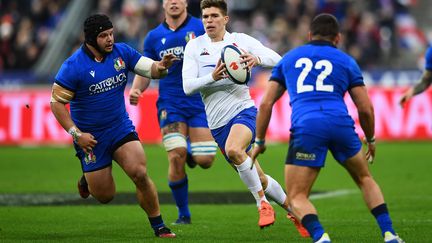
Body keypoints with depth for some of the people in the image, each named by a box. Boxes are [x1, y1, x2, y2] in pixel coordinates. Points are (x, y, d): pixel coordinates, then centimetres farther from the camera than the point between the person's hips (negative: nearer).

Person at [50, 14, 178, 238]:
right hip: (90, 136, -3)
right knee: (104, 196, 3)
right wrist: (76, 133, -17)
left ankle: (159, 227, -4)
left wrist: (161, 67, -28)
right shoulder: (73, 66, -17)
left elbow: (149, 69, -3)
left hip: (121, 128, 3)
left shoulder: (122, 52, -4)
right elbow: (57, 102, -12)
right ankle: (88, 179, 40)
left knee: (140, 174, -18)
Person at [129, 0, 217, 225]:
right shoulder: (154, 36, 10)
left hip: (200, 102, -1)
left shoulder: (200, 28, 1)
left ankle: (190, 152, 32)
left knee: (204, 160, -8)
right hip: (170, 103, 1)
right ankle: (183, 213, 3)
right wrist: (136, 89, -4)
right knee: (176, 157, -14)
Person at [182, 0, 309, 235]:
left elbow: (277, 59, -2)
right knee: (258, 180, 8)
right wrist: (212, 77, -23)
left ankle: (263, 204, -20)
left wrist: (257, 59, -23)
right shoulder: (194, 46, 4)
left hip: (242, 110, -3)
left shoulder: (241, 40, 2)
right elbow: (187, 86, -6)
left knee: (233, 149, -35)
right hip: (217, 123, 3)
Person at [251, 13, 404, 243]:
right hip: (341, 124, 1)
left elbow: (265, 104, 19)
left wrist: (259, 142, 27)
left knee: (297, 198, 5)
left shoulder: (288, 58, 25)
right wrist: (371, 140, 32)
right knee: (365, 178, 26)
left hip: (305, 127, -1)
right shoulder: (346, 61, 22)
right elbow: (366, 109, 16)